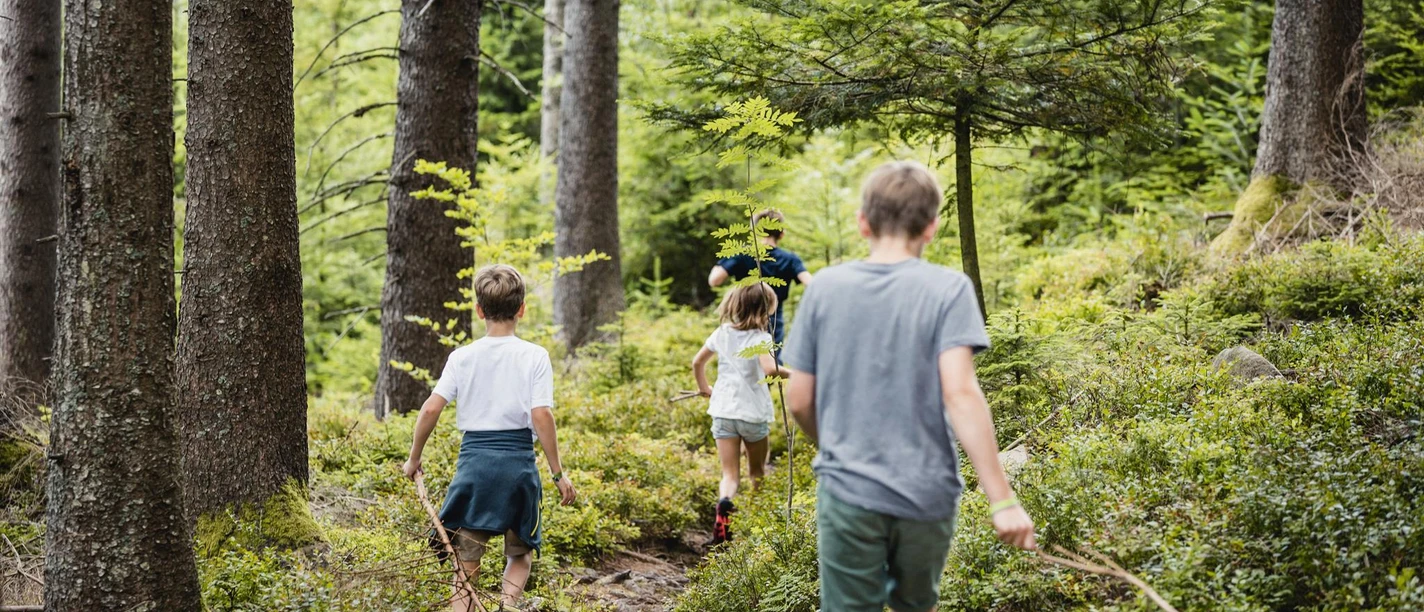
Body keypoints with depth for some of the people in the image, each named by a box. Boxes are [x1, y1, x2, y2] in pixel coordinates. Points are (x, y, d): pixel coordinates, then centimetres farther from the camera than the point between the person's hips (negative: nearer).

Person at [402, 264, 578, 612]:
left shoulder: (462, 357, 2)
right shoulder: (534, 356, -3)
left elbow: (431, 408, -4)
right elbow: (541, 416, -10)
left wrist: (414, 458, 9)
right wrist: (558, 474, -4)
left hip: (474, 458, 1)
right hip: (519, 462, -1)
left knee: (467, 559, 9)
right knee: (519, 553, 16)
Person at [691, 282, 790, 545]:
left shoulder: (722, 333, 5)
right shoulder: (760, 337, -12)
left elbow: (697, 362, 15)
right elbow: (769, 369, -29)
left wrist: (704, 388, 31)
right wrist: (789, 373, -10)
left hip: (723, 411, 3)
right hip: (753, 412, -3)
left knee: (730, 474, 1)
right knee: (756, 471, 20)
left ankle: (723, 504, -30)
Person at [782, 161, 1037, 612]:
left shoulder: (826, 287, 0)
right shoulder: (948, 289, -7)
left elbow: (799, 401, 3)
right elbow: (959, 393, -17)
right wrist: (1002, 499, -17)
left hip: (848, 492, 0)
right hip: (926, 494, 0)